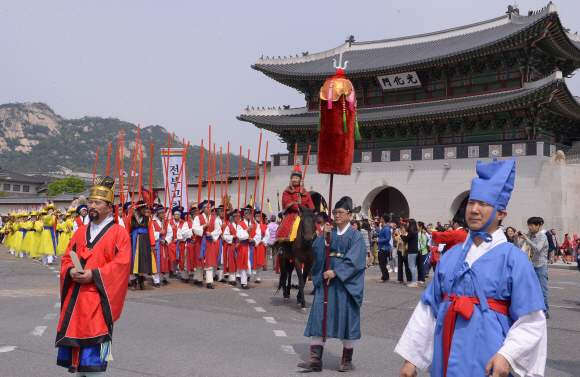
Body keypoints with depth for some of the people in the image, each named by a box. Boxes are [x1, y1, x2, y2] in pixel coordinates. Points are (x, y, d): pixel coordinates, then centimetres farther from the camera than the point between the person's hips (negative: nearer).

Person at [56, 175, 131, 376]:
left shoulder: (119, 233, -4)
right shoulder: (81, 231, 15)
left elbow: (121, 264, -13)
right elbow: (66, 258, 16)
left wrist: (94, 274, -20)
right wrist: (70, 270, -6)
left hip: (98, 297, -6)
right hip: (75, 297, 6)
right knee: (76, 339, 12)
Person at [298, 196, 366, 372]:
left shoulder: (355, 236, -3)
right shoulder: (330, 232, 10)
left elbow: (354, 260, -12)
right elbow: (316, 250, 1)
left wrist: (336, 272, -18)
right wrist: (324, 236, -12)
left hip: (345, 283, -4)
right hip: (326, 280, 4)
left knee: (347, 318, 2)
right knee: (319, 315, -2)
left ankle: (347, 360, 17)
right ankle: (315, 359, 1)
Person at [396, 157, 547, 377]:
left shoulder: (512, 258, -5)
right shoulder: (451, 256, 8)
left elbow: (531, 321, -9)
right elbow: (428, 309, 8)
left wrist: (507, 355, -24)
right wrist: (411, 358, 6)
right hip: (446, 359, 5)